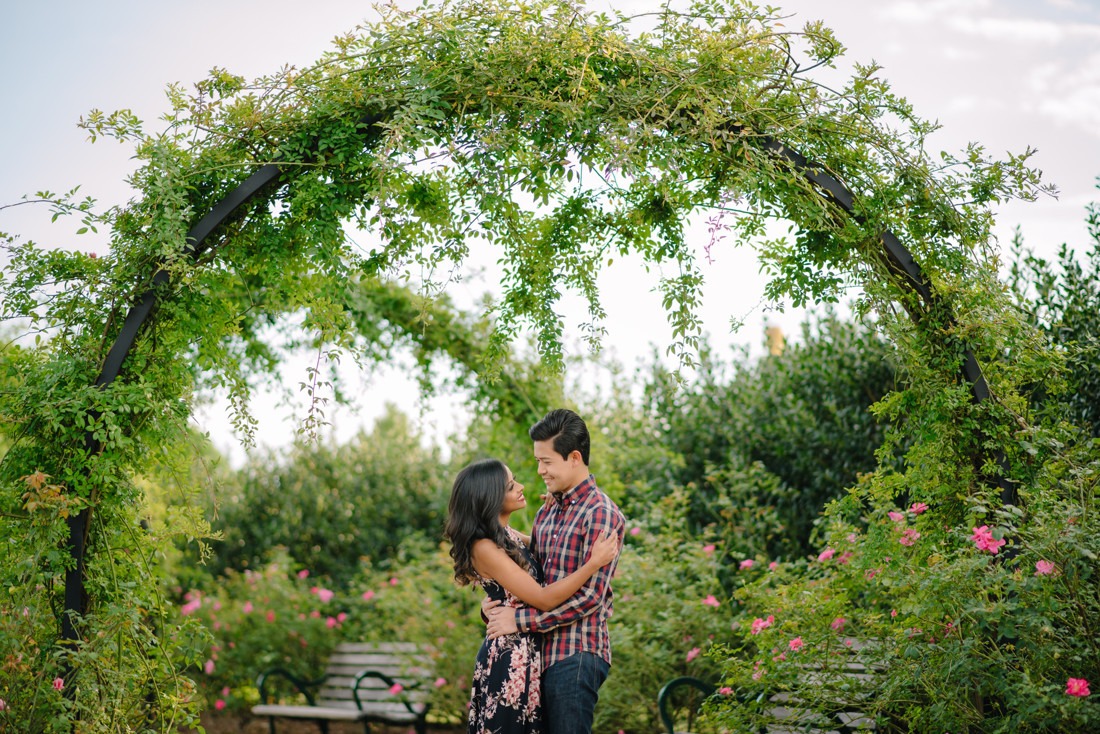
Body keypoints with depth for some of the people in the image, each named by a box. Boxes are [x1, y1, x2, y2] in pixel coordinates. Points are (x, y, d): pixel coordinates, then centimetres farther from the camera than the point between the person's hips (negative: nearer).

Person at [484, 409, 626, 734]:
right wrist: (495, 605, -2)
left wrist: (520, 620, -16)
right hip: (544, 652, 8)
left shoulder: (601, 514, -11)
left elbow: (589, 596, -17)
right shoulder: (546, 512, 15)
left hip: (576, 655, -8)